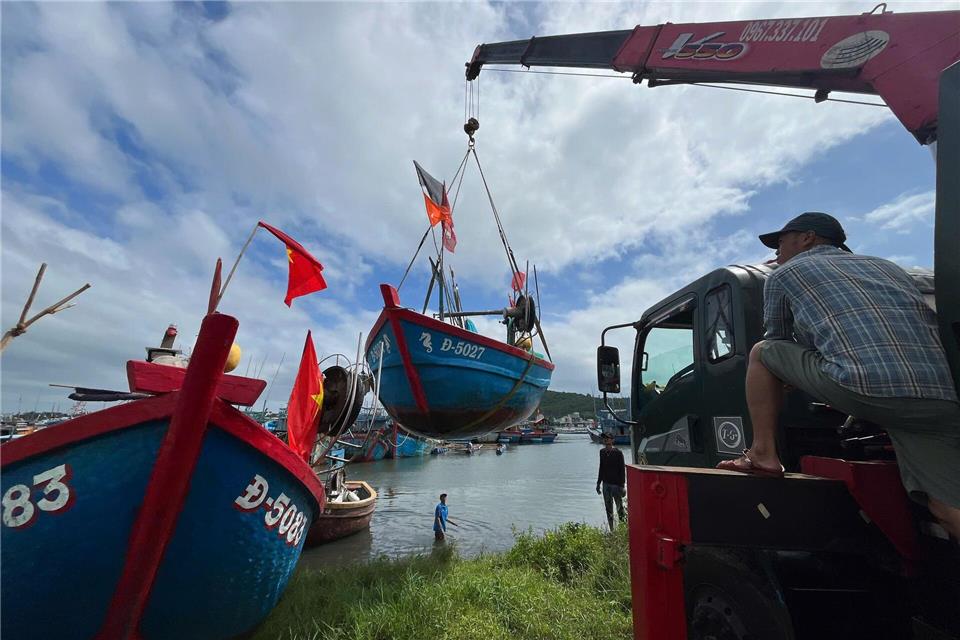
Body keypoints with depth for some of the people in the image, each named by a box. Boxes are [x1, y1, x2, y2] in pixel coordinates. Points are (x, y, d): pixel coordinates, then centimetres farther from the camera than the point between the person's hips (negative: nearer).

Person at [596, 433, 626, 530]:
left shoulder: (618, 453, -10)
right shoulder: (602, 452, 6)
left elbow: (622, 470, -9)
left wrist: (622, 485, -13)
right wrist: (598, 483, 15)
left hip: (616, 484, -5)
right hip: (606, 484, 5)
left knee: (619, 507, 3)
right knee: (608, 508, 11)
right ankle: (611, 530, 20)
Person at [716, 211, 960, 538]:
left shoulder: (784, 274, 16)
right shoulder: (887, 266, 32)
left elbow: (778, 340, 23)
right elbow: (930, 320, 35)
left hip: (865, 387, -6)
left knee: (761, 352, 12)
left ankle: (763, 453, 11)